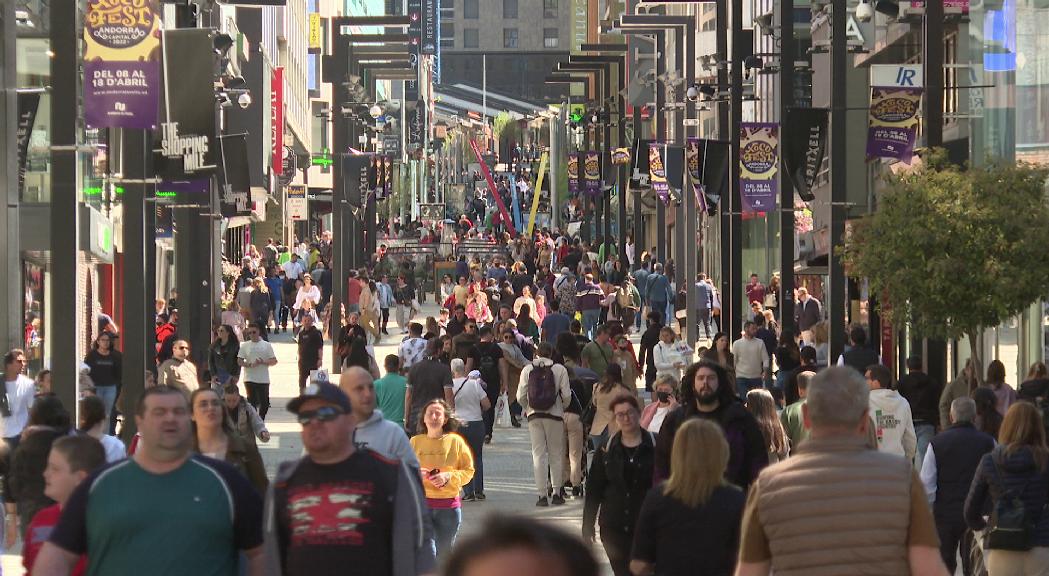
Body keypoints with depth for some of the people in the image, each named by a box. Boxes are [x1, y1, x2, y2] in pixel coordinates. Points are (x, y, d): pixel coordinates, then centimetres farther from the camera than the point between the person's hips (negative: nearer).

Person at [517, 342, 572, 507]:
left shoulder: (527, 370, 0)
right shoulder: (560, 369, -3)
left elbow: (520, 397, -2)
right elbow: (566, 395, -6)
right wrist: (562, 408, 14)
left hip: (534, 415, 1)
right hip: (554, 414, -1)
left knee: (538, 454, 5)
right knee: (556, 454, 9)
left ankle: (542, 494, 1)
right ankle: (556, 492, 9)